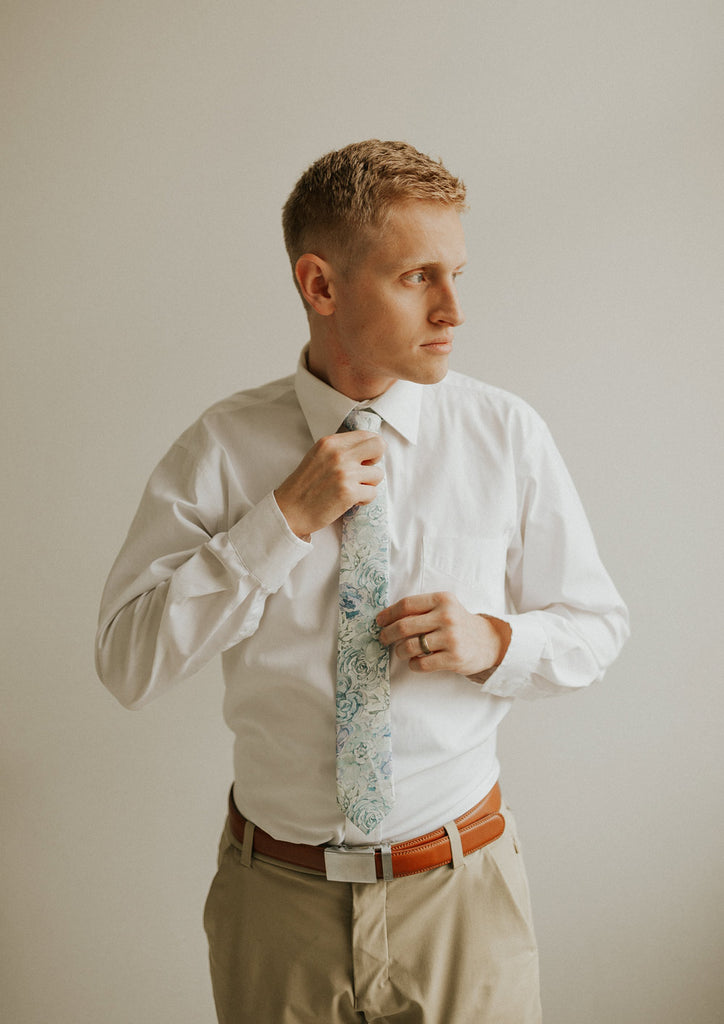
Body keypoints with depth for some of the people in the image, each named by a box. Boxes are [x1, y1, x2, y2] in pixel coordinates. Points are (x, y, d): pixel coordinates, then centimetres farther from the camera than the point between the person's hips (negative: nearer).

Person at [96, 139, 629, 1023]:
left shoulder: (507, 435, -7)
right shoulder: (222, 447, -9)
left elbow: (598, 625, 1)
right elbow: (126, 661, -14)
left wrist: (496, 642, -20)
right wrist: (288, 518, -22)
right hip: (277, 892, 0)